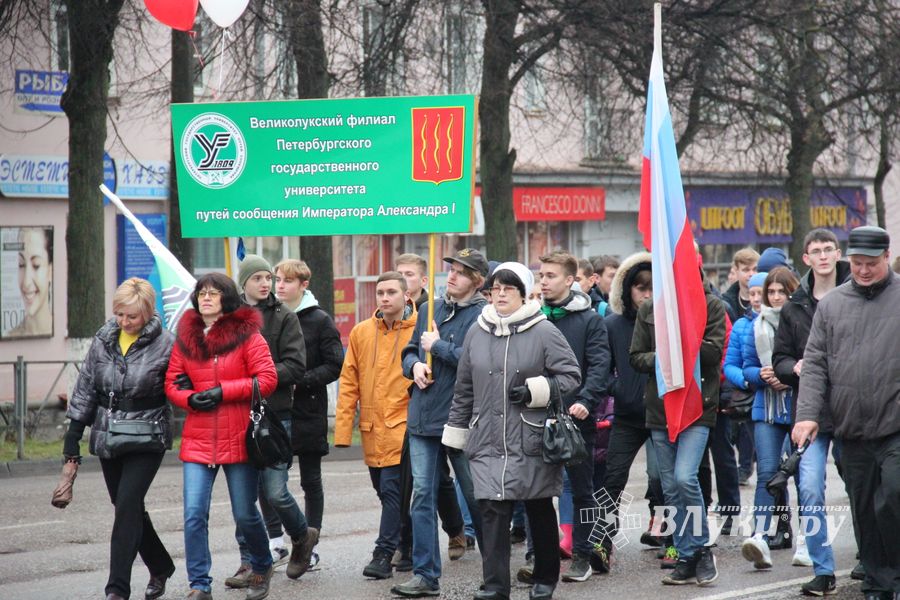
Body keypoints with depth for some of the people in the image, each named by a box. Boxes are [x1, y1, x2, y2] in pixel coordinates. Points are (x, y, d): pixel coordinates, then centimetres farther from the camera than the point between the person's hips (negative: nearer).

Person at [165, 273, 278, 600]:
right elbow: (171, 383, 12)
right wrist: (190, 398, -9)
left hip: (238, 439, -3)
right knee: (194, 515, -7)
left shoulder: (247, 334, -3)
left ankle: (262, 567, 35)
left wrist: (223, 392, -15)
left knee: (245, 514, 7)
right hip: (198, 441, 3)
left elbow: (267, 379, -9)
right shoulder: (185, 337, 8)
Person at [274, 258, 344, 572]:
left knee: (311, 481, 6)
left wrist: (300, 382, -16)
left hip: (308, 413, -3)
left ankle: (309, 545, 13)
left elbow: (335, 366, -7)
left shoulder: (319, 320, -3)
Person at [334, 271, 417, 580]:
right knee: (385, 491, 13)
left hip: (402, 425, -5)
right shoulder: (361, 333, 7)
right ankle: (406, 544, 29)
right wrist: (343, 427, 3)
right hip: (371, 428, 5)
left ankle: (384, 554, -6)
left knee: (392, 490, -10)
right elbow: (349, 382, 7)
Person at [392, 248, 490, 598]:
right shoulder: (430, 311, 12)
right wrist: (415, 365, -1)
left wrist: (437, 346, -11)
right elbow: (410, 351, 22)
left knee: (475, 496, 5)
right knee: (423, 495, 3)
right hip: (423, 418, 6)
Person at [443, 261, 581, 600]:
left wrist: (536, 390, -16)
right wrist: (456, 432, 14)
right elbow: (464, 389, 13)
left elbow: (571, 375, -2)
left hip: (533, 441, -2)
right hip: (488, 442, 2)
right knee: (492, 512, -5)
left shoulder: (544, 332, -4)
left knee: (541, 513, 11)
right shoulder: (477, 333, 7)